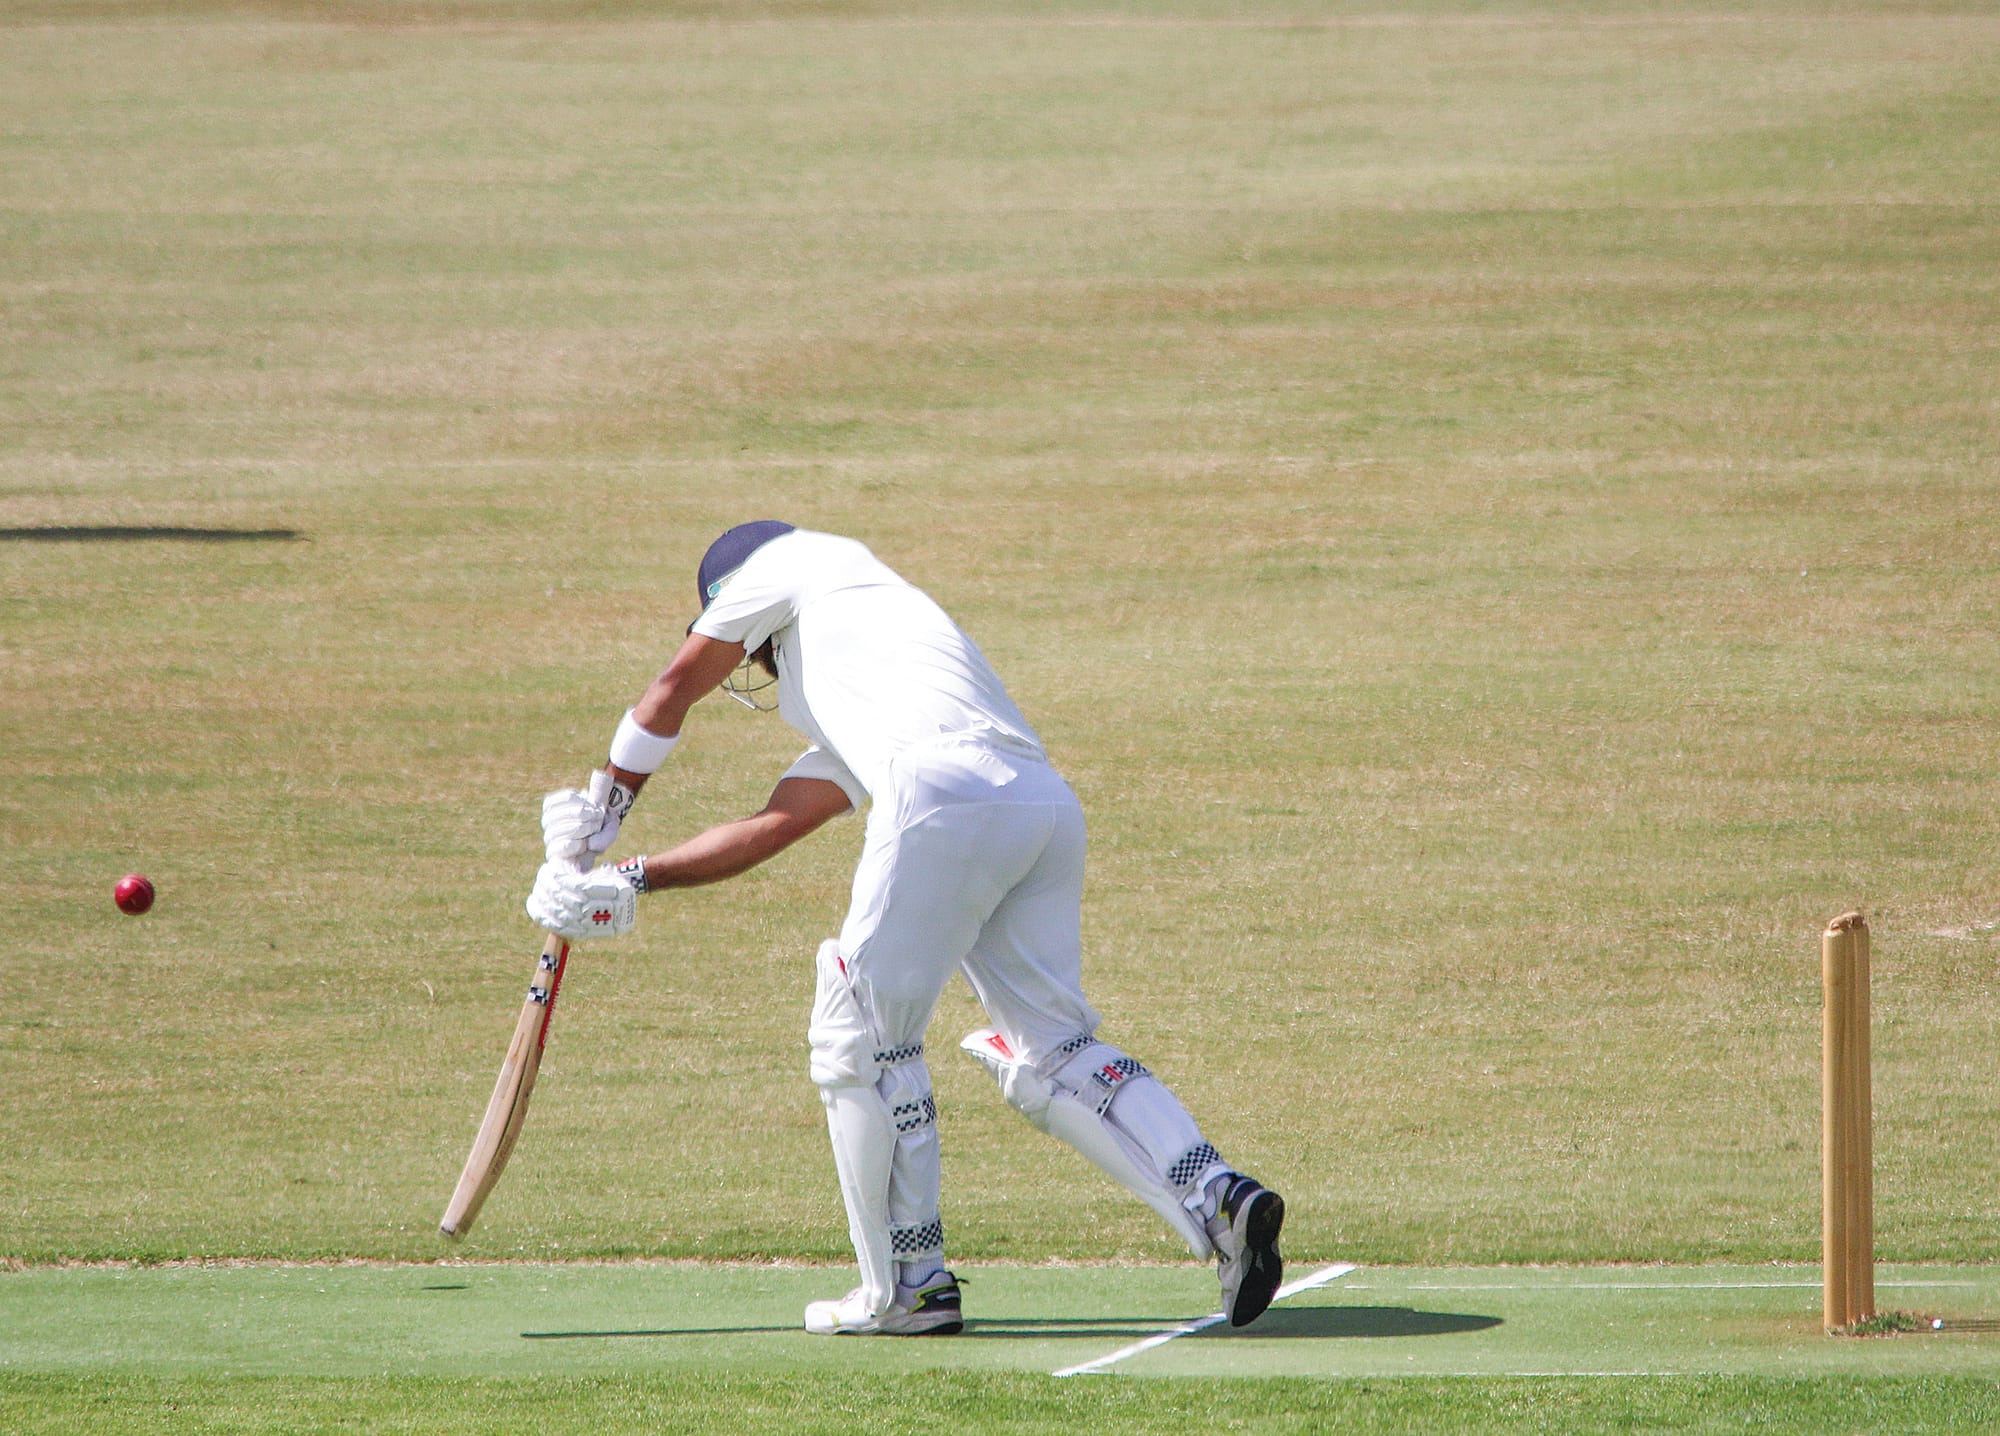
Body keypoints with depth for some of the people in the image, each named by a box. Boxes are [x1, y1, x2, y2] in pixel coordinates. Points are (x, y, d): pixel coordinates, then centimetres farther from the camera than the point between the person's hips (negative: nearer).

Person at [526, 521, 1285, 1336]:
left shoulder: (804, 564, 25)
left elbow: (674, 688, 30)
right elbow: (773, 828, 38)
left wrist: (602, 814, 41)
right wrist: (630, 881, 37)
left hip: (948, 794, -8)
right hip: (1049, 806, 8)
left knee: (863, 1032, 3)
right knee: (1051, 1052, 6)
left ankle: (908, 1286, 4)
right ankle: (1216, 1199, -11)